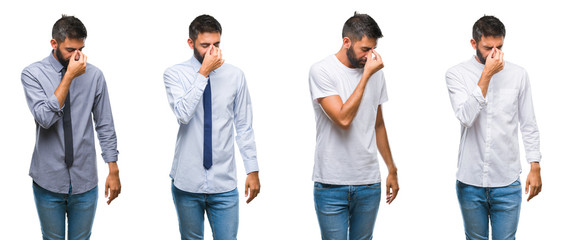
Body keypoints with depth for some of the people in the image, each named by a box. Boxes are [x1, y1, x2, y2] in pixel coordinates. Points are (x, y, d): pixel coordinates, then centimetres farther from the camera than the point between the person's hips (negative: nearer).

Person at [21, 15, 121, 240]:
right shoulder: (32, 74, -6)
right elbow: (45, 117, -21)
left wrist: (113, 171, 3)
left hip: (85, 179, 1)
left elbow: (105, 126, 4)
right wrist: (69, 77, -22)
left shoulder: (94, 75, -2)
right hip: (48, 180, -1)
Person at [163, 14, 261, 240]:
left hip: (224, 183, 0)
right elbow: (183, 114, -20)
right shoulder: (175, 74, -3)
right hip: (187, 181, 0)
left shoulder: (235, 75, 1)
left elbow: (244, 126, 5)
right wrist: (204, 73, -20)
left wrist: (252, 170, 3)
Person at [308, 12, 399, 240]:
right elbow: (343, 118, -20)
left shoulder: (375, 72, 8)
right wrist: (366, 75, -16)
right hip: (331, 186, -4)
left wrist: (392, 170, 20)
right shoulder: (321, 71, -9)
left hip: (369, 183, 4)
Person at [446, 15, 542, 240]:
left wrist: (535, 167, 2)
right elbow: (466, 117, -19)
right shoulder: (457, 74, -3)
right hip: (470, 181, 0)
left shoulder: (518, 74, 2)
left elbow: (529, 126, 7)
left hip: (507, 181, 0)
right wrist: (486, 76, -20)